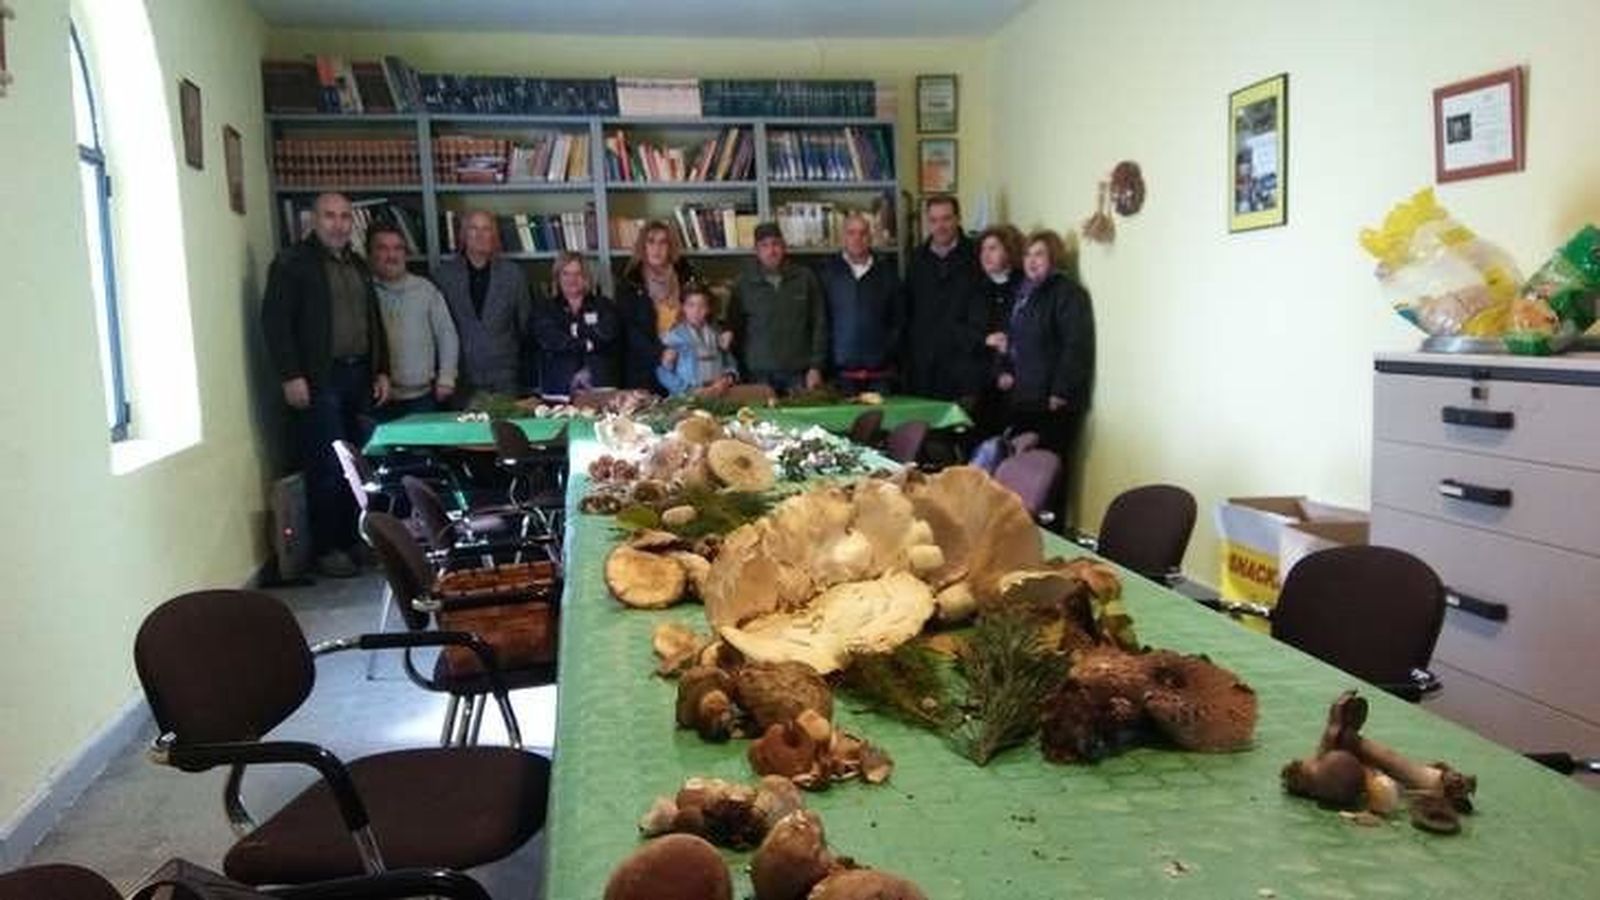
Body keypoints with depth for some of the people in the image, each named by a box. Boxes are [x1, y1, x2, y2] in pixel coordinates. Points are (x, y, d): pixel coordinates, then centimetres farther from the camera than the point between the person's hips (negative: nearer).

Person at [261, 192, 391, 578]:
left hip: (359, 376, 6)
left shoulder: (358, 266, 19)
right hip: (319, 380, -6)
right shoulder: (292, 262, -2)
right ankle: (327, 549, 2)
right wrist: (291, 376, -14)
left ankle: (353, 541, 14)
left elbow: (374, 321, 23)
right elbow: (275, 321, -8)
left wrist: (382, 370, 15)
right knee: (327, 468, -7)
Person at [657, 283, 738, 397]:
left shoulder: (716, 335, 12)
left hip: (718, 397, 3)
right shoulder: (674, 336, 1)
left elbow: (730, 363, 18)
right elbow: (663, 373, -2)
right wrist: (690, 391, -12)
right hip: (686, 398, -3)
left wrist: (727, 379, -3)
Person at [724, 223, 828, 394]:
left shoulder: (805, 278, 4)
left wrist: (816, 367, 0)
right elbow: (734, 325, 11)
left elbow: (819, 325, 4)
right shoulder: (744, 283, 5)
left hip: (798, 373, 0)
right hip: (760, 374, 0)